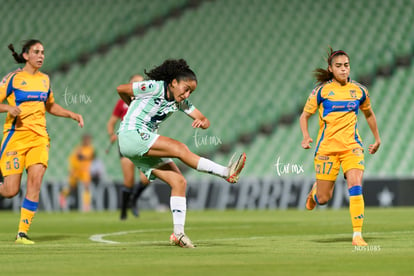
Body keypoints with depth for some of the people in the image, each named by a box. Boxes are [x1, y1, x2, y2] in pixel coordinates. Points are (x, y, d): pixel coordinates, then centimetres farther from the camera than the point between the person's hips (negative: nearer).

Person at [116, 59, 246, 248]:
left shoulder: (180, 101, 9)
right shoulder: (154, 88, -12)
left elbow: (205, 121, 8)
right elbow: (121, 89, -2)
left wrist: (201, 121, -18)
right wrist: (134, 108, 17)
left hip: (146, 144, 8)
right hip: (130, 135, -8)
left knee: (179, 182, -6)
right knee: (179, 148, -25)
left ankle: (178, 233, -6)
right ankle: (226, 172, -32)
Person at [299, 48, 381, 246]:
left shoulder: (359, 91, 6)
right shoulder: (321, 91, -2)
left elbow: (368, 114, 24)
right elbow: (305, 115, 5)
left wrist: (377, 139, 27)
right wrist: (306, 137, -12)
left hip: (352, 146, 1)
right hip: (327, 147, -1)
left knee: (356, 186, -20)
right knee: (323, 199, 0)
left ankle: (357, 235, -17)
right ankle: (315, 190, 40)